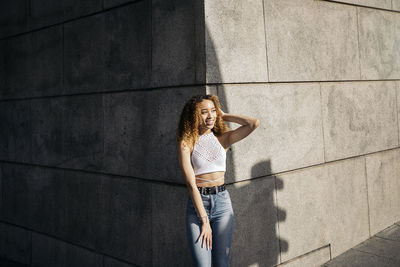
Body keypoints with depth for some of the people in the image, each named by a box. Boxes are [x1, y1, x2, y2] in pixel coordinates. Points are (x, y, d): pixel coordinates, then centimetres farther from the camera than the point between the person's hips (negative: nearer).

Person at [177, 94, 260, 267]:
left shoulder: (222, 139, 7)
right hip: (196, 204, -2)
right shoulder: (186, 143, -2)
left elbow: (254, 123, -3)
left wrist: (224, 116, 4)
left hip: (222, 202, 2)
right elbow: (190, 183, -9)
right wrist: (204, 221, -13)